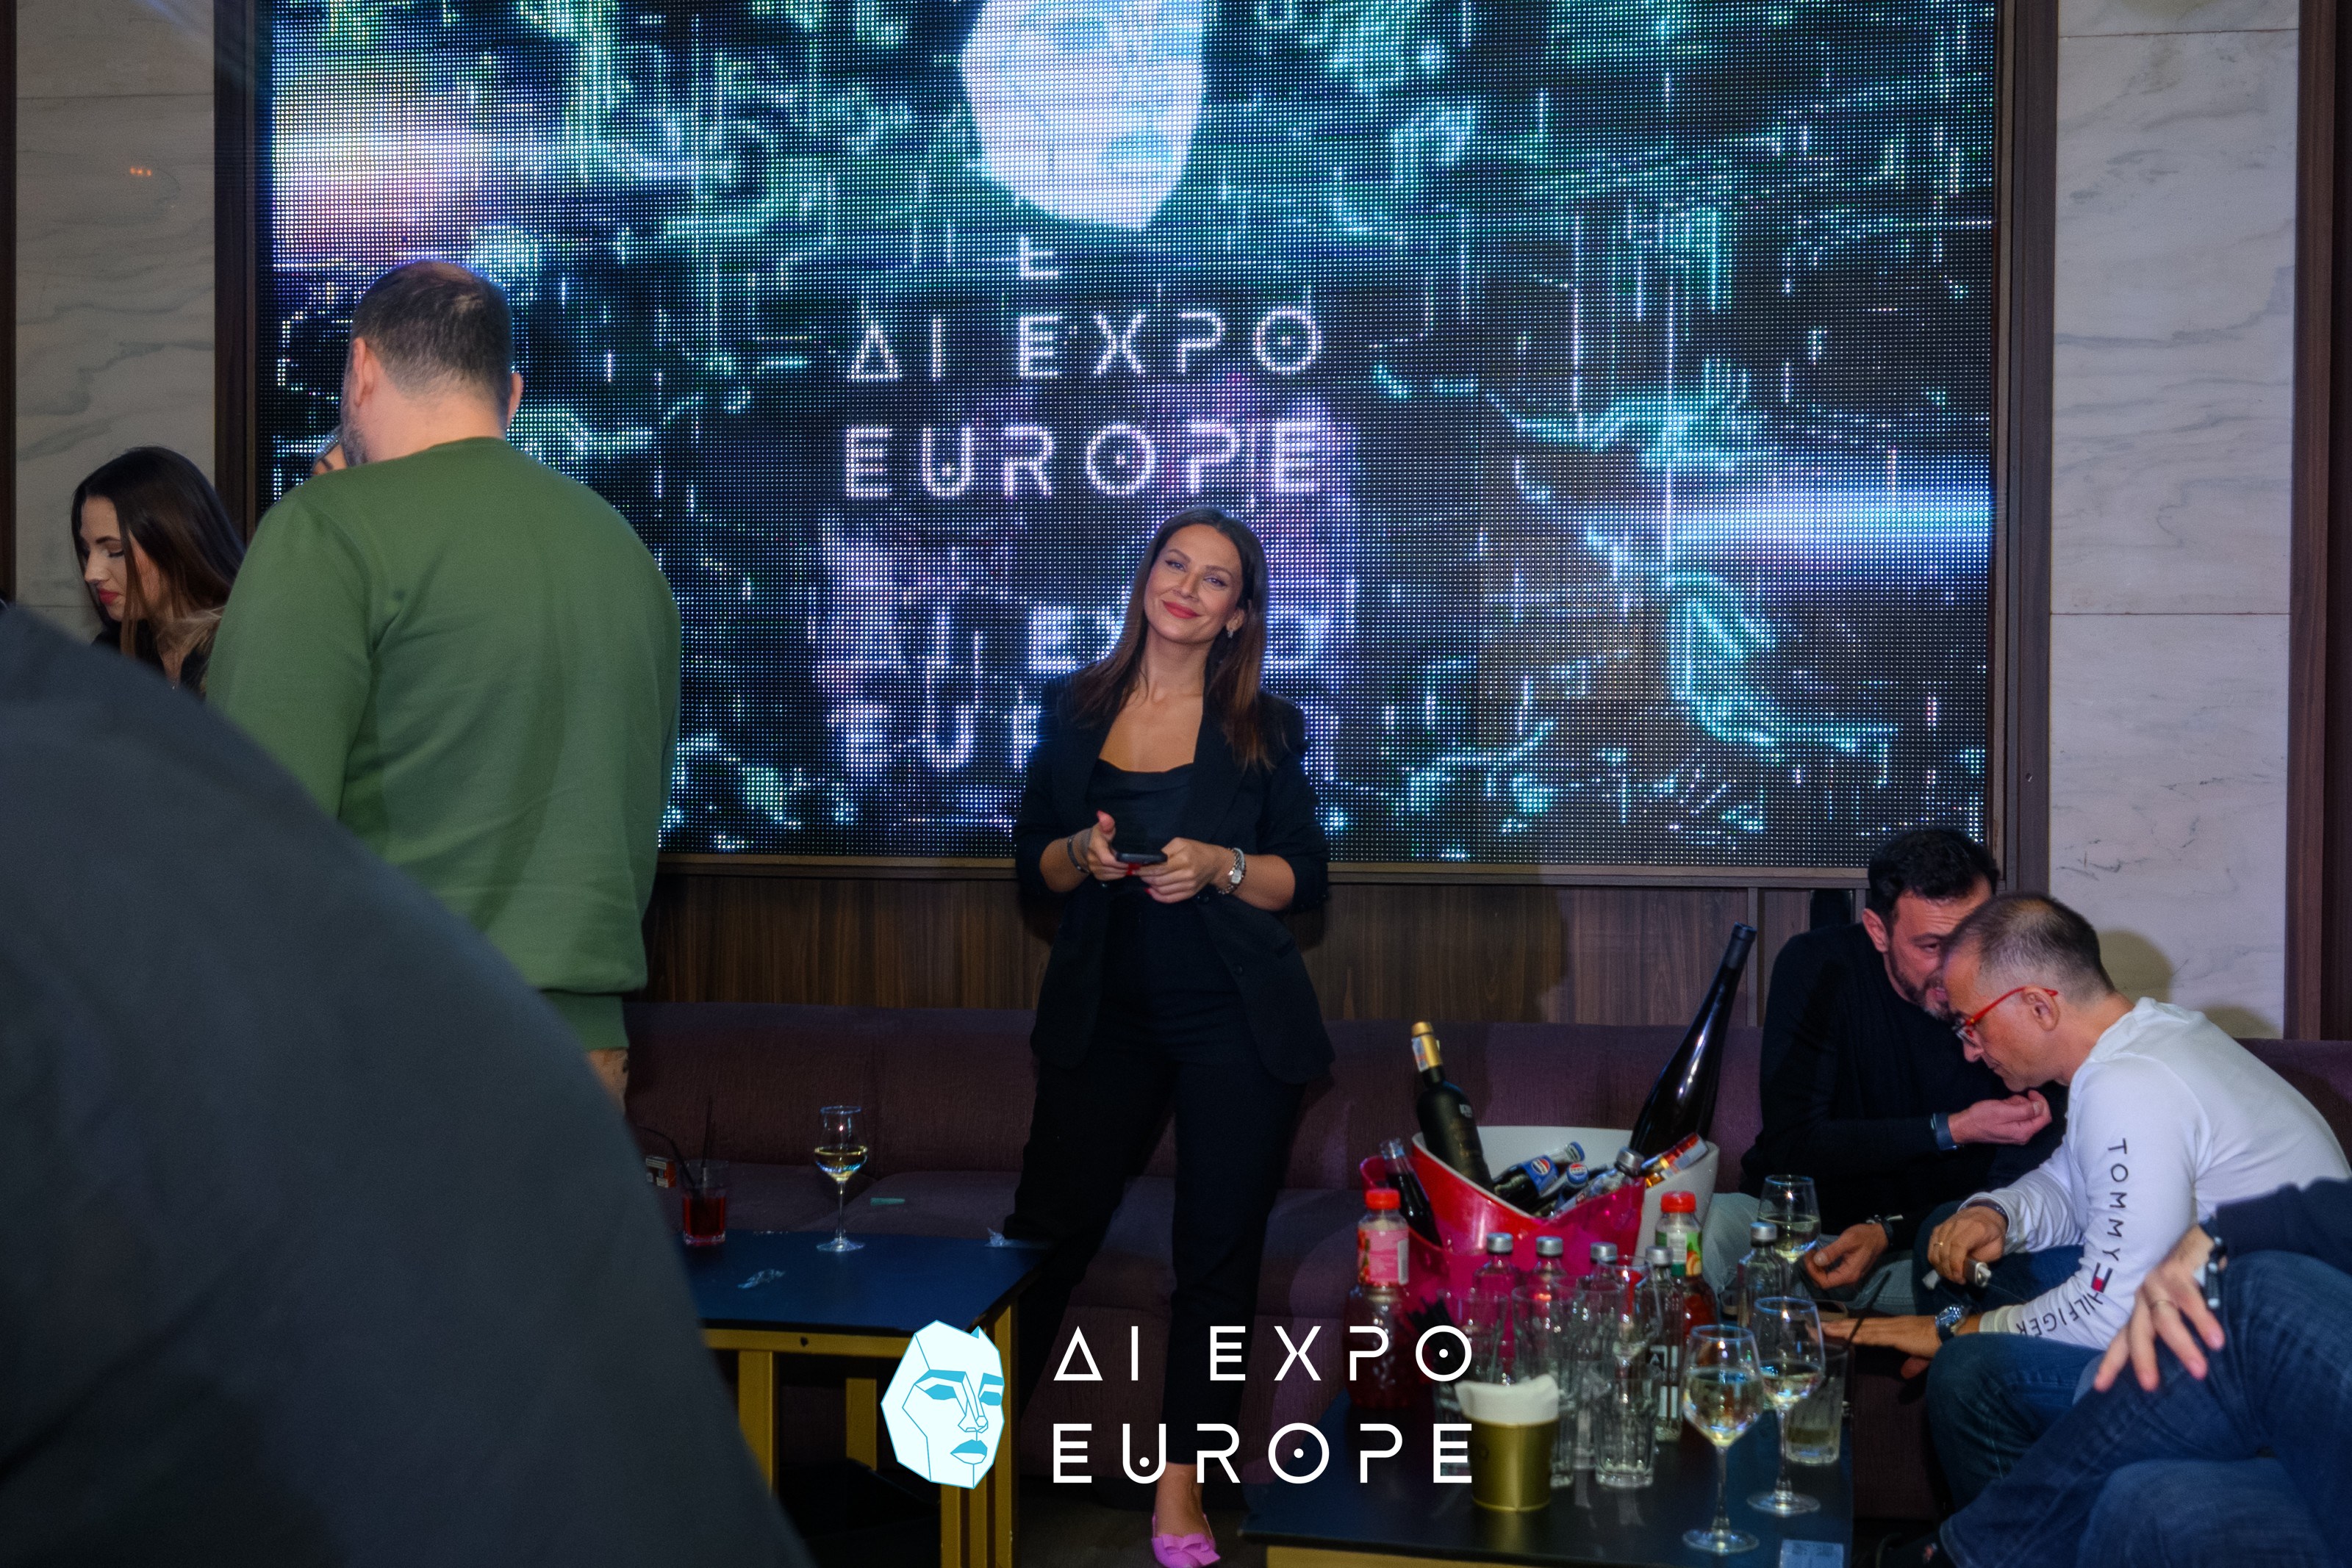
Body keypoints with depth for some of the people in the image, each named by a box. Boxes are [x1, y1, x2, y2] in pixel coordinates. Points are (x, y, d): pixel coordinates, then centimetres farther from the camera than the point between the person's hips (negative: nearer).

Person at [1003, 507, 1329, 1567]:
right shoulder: (1078, 711, 6)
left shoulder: (1263, 728, 1)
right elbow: (1032, 863, 10)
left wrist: (1220, 867, -15)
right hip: (1104, 1012, 1)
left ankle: (1180, 1479, 17)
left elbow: (1304, 878, 2)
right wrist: (1084, 852, -11)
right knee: (1047, 1224, 4)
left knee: (1219, 1249, 3)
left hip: (1235, 1022, -1)